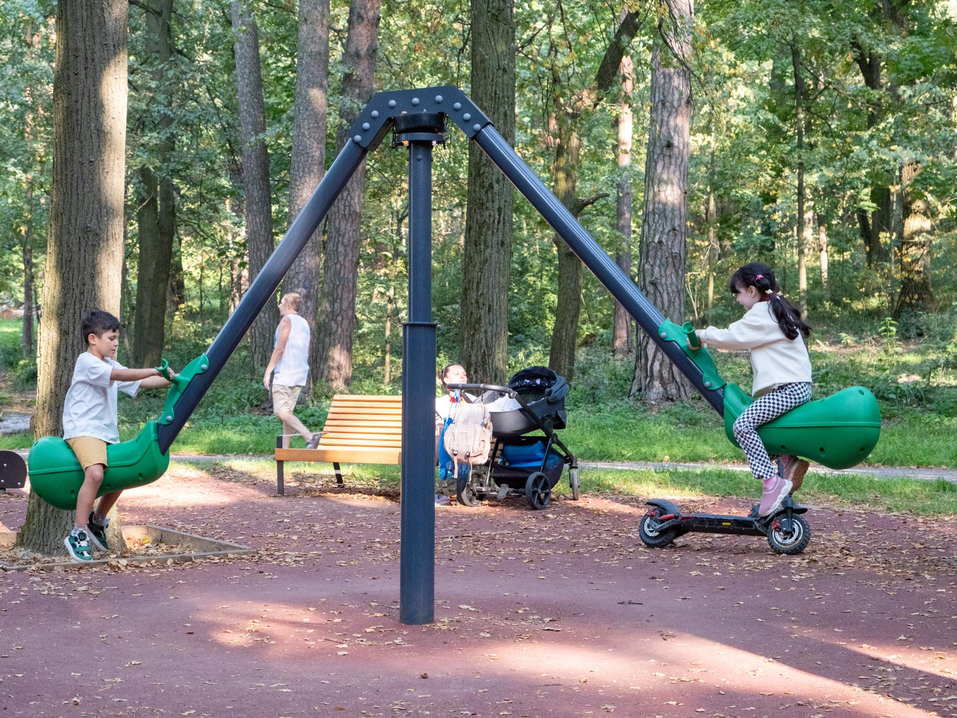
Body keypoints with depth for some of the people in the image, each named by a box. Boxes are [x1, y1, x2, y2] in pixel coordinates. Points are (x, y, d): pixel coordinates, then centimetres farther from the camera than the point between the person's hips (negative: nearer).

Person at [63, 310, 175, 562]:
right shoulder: (87, 362, -10)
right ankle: (78, 535, -25)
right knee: (95, 473, -30)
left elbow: (139, 383, 16)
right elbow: (119, 375, -26)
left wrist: (172, 379, 4)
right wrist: (155, 371, -30)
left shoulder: (110, 364, 18)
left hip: (106, 432, 10)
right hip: (82, 430, -10)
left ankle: (97, 522, 36)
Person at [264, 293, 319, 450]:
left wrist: (268, 372, -12)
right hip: (300, 375, 9)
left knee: (280, 412, -13)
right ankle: (285, 450, 6)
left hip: (285, 374, -9)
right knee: (287, 412, 10)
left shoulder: (286, 321, -9)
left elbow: (279, 349, -15)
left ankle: (310, 436, -29)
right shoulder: (304, 323, 18)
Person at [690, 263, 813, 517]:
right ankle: (789, 460, 12)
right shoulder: (776, 310, 22)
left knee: (743, 424, -20)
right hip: (796, 385, 11)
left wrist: (701, 334, 8)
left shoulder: (761, 314, -9)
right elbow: (739, 337, 24)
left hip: (788, 388, -11)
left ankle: (772, 482, -28)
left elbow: (731, 336, -7)